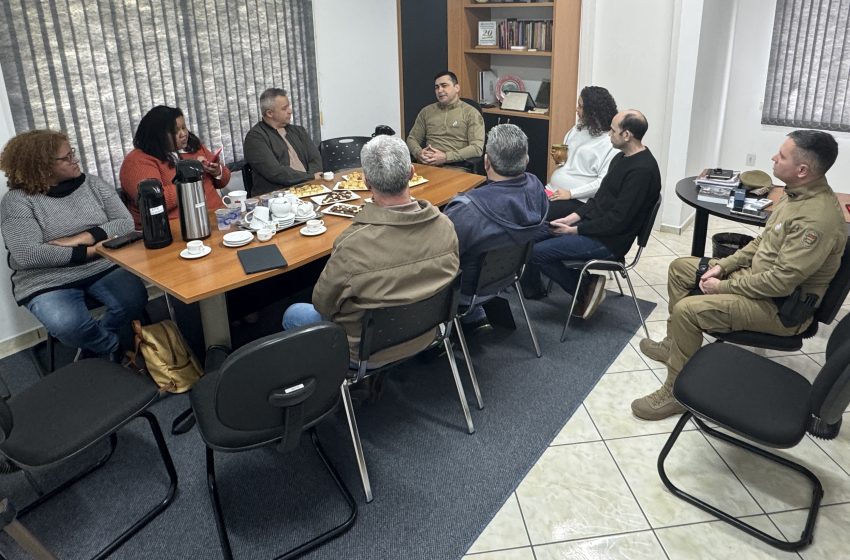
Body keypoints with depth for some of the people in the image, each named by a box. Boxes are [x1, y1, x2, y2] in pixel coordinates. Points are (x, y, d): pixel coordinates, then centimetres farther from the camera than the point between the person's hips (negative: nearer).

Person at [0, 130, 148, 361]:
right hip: (48, 281, -3)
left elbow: (125, 223, -3)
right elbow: (27, 255, -19)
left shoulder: (92, 183, 5)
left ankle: (95, 346, 3)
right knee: (68, 326, -32)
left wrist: (81, 238, -18)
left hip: (104, 267, 3)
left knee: (135, 299, -26)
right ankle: (113, 347, 3)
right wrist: (90, 251, -17)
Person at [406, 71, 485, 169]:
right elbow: (412, 138, 21)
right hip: (427, 165, 4)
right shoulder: (426, 111, 19)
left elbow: (477, 148, -7)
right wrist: (418, 153, -4)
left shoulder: (471, 113, 4)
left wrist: (446, 157, -17)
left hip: (455, 166, -4)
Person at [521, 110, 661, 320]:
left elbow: (617, 220, -23)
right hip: (593, 226, 10)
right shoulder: (622, 158, 10)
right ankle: (531, 289, 19)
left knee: (537, 251, -17)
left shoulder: (642, 170, -21)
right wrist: (572, 218, 2)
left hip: (608, 241, -10)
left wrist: (575, 230, -15)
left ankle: (584, 288, -1)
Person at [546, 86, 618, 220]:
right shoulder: (577, 129, 13)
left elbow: (604, 182, -17)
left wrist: (571, 193, -19)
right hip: (552, 189, 7)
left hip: (576, 199, -7)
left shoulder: (610, 142, -11)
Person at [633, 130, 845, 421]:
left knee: (687, 309, -27)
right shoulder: (799, 193, 2)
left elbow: (782, 282, -30)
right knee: (680, 267, 12)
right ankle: (676, 344, 24)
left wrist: (722, 287, -19)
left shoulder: (817, 218, -29)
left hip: (781, 306, -10)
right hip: (757, 273, 10)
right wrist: (724, 265, 2)